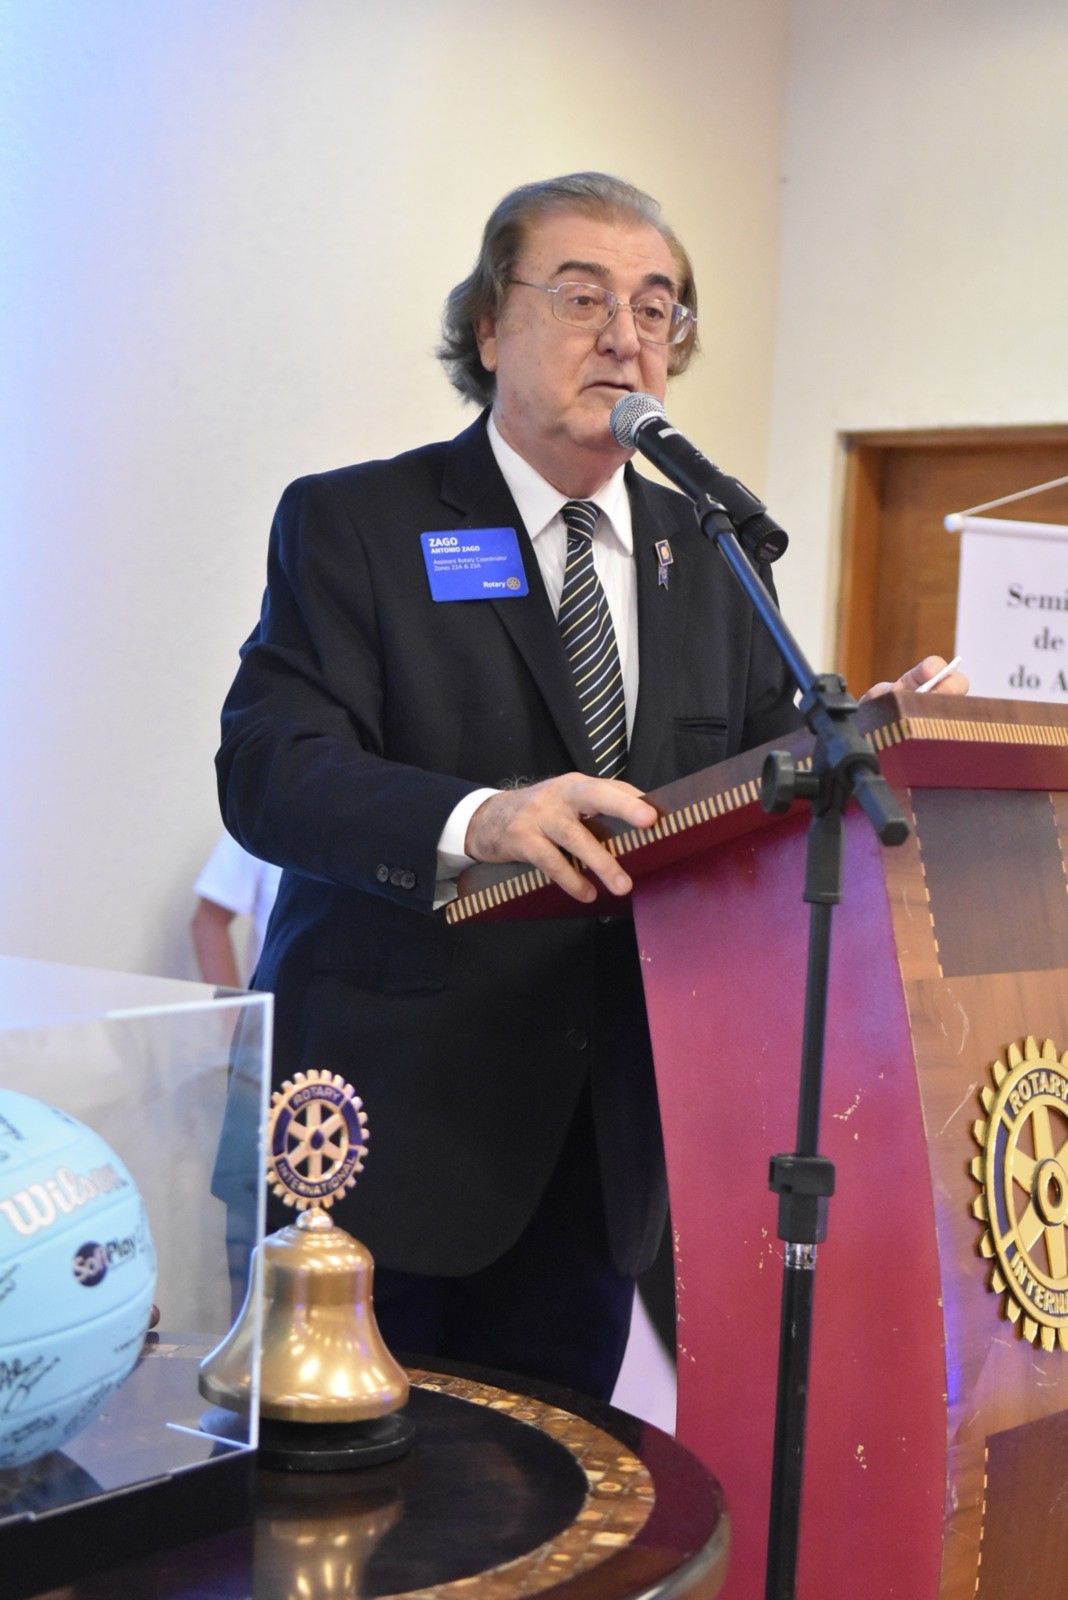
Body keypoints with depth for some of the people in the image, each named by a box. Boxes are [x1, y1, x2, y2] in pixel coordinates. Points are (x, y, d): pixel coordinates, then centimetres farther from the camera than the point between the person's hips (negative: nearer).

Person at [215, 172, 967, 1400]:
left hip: (602, 1144, 4)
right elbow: (266, 769, -15)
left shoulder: (710, 554, 13)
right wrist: (477, 820, -32)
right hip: (386, 1124, -4)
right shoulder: (350, 524, -3)